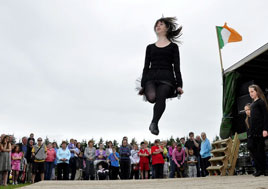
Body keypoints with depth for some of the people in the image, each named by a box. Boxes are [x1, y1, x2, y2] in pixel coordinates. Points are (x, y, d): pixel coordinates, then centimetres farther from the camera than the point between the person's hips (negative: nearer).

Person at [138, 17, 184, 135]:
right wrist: (142, 85, 7)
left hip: (166, 78, -2)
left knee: (161, 97, -32)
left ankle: (154, 123, -23)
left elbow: (176, 67, 8)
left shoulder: (173, 46, 15)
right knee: (151, 97, -29)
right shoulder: (150, 47, 21)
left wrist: (179, 85, -1)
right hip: (151, 77, 2)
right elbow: (146, 67, 15)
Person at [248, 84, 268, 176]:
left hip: (259, 129, -7)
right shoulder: (253, 103, 18)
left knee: (260, 149, -4)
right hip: (253, 129, 8)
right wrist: (250, 130, 14)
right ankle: (259, 169, 7)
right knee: (253, 148, 3)